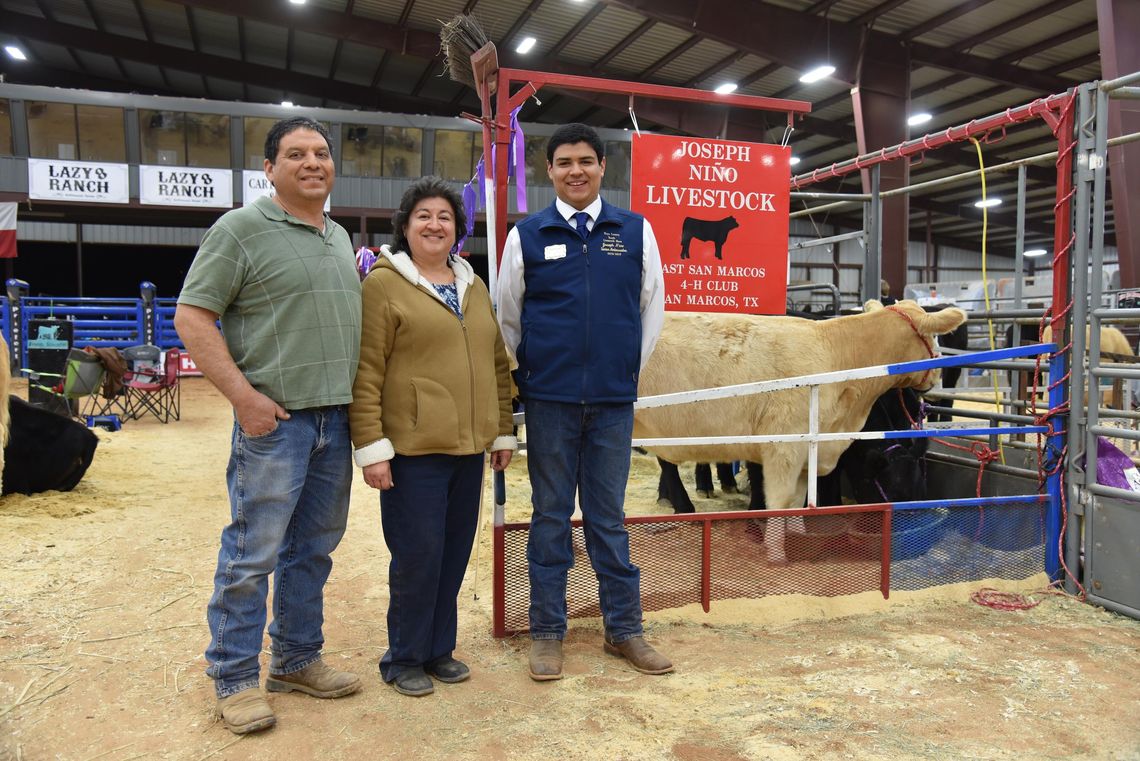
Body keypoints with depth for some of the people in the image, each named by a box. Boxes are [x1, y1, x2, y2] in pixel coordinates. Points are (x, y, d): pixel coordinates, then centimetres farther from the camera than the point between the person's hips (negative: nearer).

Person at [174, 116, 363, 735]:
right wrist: (244, 395, -16)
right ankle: (234, 679, 17)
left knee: (313, 549, 15)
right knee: (252, 554, 1)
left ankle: (297, 660, 29)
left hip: (336, 418, 7)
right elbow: (191, 318, -9)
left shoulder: (340, 237, 16)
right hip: (274, 419, -7)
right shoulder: (241, 229, -6)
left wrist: (358, 401, 13)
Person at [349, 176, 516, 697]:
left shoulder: (474, 286, 15)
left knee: (455, 553, 12)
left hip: (468, 447, 6)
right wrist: (372, 446, -14)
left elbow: (497, 364, 18)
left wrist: (503, 432, 15)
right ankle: (403, 659, 21)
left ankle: (438, 649, 29)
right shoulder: (383, 283, -4)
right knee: (418, 555, 1)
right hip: (413, 449, -6)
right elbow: (366, 373, -9)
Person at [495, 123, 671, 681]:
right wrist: (532, 373, 10)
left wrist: (629, 369, 11)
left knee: (608, 517, 9)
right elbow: (507, 317, 10)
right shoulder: (527, 235, 4)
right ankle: (547, 632, 20)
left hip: (613, 400, 1)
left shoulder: (636, 231, 6)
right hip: (548, 401, 0)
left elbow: (652, 306, 12)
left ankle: (624, 628, 22)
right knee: (550, 516, 8)